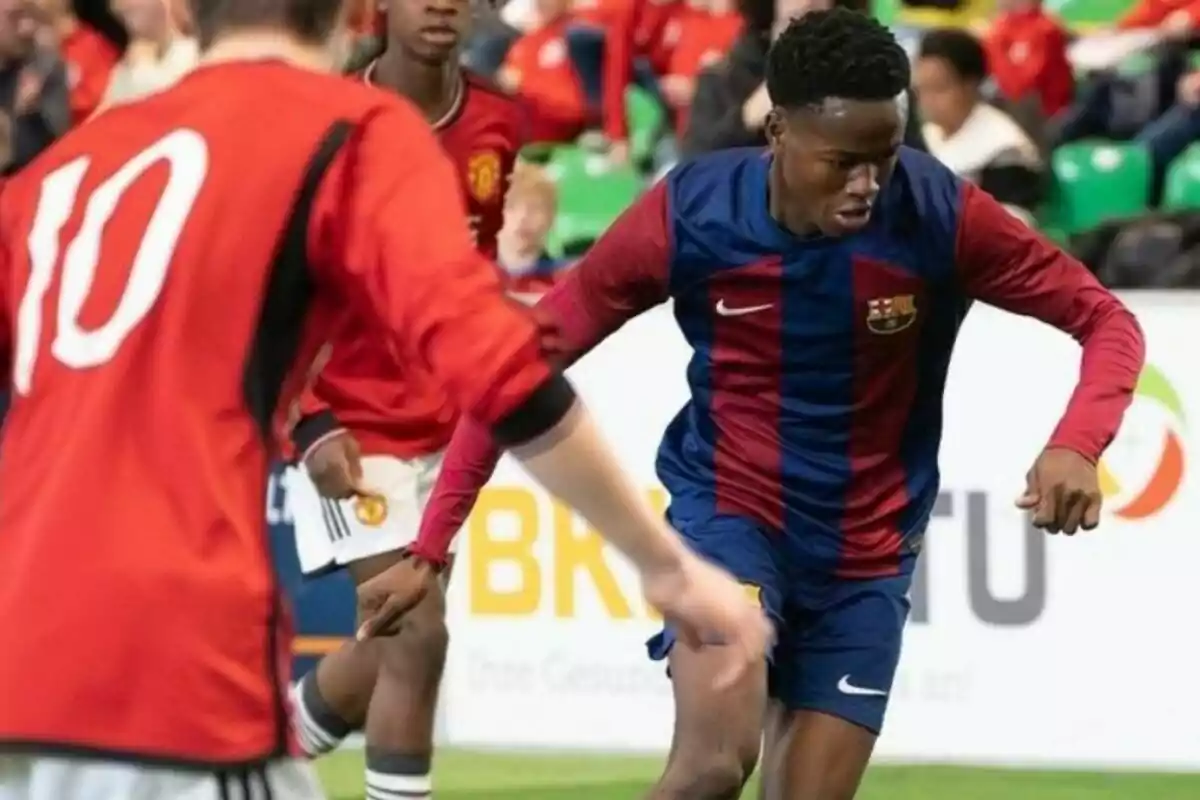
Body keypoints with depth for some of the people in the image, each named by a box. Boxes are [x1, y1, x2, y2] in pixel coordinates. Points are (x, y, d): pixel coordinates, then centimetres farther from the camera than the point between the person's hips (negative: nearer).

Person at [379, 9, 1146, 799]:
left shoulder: (940, 215, -17)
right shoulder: (687, 214, -18)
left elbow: (1109, 323, -9)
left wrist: (1076, 445, -32)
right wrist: (431, 545, -7)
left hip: (865, 555, 2)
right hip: (729, 509, -2)